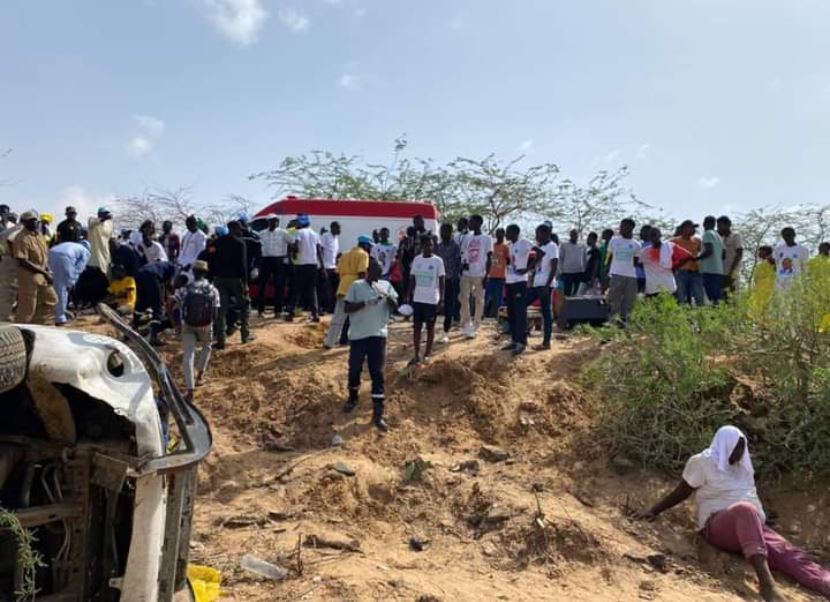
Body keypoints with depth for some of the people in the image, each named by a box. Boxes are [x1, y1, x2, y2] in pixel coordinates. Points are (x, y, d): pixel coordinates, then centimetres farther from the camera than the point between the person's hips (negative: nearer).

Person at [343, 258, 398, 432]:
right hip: (358, 335, -1)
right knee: (355, 369, 13)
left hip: (378, 335, 1)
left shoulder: (386, 285, 6)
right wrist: (366, 302, -20)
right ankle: (352, 398, 41)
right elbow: (347, 308, -7)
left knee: (377, 373, -2)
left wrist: (388, 297, -19)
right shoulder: (356, 286, -1)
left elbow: (395, 307, 1)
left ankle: (378, 414, -1)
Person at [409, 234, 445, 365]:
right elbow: (412, 279, 8)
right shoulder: (416, 259, 4)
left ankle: (427, 354, 16)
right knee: (416, 327, 5)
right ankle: (417, 355, 11)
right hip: (417, 299, 3)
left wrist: (442, 299, -9)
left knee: (430, 327, 6)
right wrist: (409, 297, 3)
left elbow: (441, 281, -4)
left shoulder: (438, 260, -5)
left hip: (432, 300, -3)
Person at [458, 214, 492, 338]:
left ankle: (475, 327, 11)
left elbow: (489, 259, -5)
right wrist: (463, 264, -6)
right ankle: (466, 326, 7)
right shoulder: (467, 237, 11)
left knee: (479, 301, 2)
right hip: (466, 274, 4)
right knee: (464, 299, -1)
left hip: (480, 275, -4)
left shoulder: (487, 239, -3)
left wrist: (486, 276, -10)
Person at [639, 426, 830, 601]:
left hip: (751, 527, 7)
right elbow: (680, 493, 5)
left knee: (787, 552, -22)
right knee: (746, 510, -40)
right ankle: (766, 582, -56)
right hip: (718, 526, -7)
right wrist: (654, 511, 2)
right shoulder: (702, 462, 2)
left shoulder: (742, 466, 21)